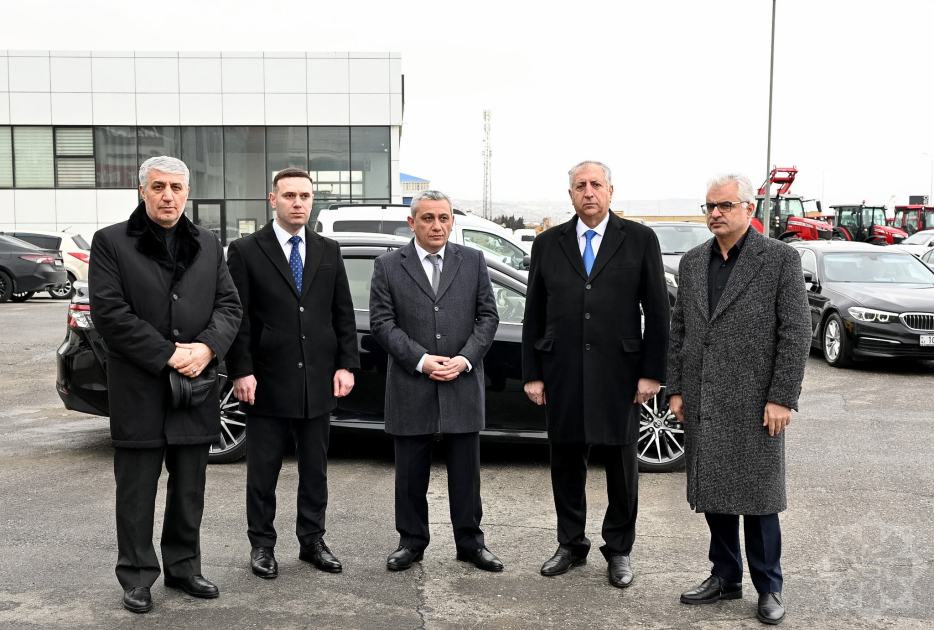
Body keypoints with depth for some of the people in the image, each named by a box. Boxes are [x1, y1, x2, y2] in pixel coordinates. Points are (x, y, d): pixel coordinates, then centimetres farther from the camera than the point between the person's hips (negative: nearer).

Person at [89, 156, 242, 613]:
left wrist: (207, 348, -13)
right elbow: (109, 313, -12)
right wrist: (168, 355, -17)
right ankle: (137, 577, 20)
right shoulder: (110, 242, -2)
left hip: (197, 387, 4)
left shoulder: (208, 245, 11)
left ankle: (183, 567, 28)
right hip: (138, 391, -4)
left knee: (189, 490, 14)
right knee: (137, 492, 6)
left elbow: (229, 305, 6)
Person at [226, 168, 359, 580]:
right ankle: (262, 545, 22)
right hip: (267, 383, -3)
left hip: (319, 382, 4)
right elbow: (237, 317, -5)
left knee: (315, 468, 13)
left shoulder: (329, 251, 10)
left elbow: (343, 313, 10)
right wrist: (241, 372, -11)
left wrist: (346, 366, 2)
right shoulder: (245, 251, -1)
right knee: (263, 470, 8)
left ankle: (312, 541, 26)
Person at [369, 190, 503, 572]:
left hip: (463, 384, 1)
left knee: (466, 471, 8)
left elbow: (488, 315, 5)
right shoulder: (388, 266, 3)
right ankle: (412, 542, 24)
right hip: (411, 387, -1)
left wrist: (465, 359, -9)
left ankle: (470, 543, 22)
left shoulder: (473, 261, 7)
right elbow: (382, 322, -3)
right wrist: (421, 360, -13)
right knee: (411, 472, 9)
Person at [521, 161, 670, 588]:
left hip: (619, 373, -1)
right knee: (566, 462, 11)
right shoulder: (548, 244, 8)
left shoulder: (640, 240, 2)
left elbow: (657, 310, 0)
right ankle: (571, 545, 27)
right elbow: (534, 314, 7)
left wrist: (652, 372, -5)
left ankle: (618, 551, 24)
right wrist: (532, 374, 3)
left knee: (621, 464, 8)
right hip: (562, 373, 2)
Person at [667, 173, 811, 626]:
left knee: (758, 496, 4)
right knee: (714, 493, 13)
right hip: (702, 403, 5)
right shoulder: (692, 262, 10)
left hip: (755, 404, -5)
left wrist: (782, 399, -13)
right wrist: (675, 389, 7)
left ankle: (768, 587, 20)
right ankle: (725, 577, 28)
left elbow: (796, 332, -8)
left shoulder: (780, 259, -5)